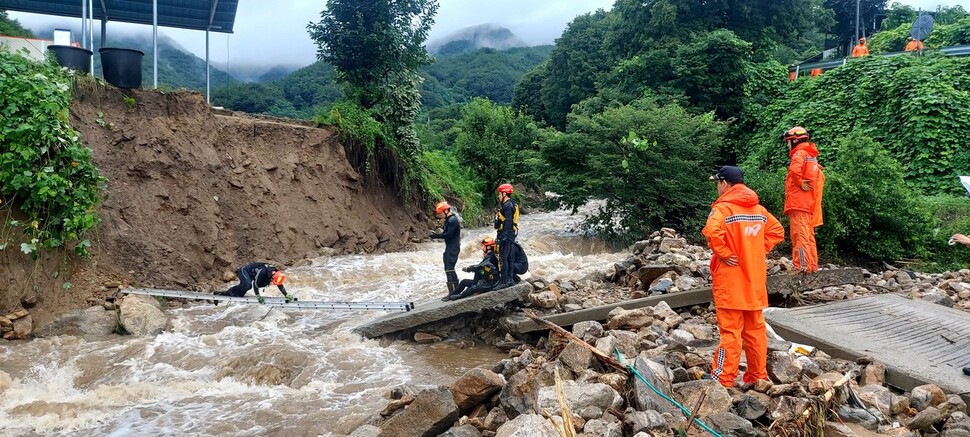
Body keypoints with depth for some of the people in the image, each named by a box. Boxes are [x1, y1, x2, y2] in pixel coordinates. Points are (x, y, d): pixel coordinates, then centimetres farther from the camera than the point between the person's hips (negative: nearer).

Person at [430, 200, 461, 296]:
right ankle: (456, 289, 22)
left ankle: (452, 292, -13)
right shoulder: (449, 219, 16)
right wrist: (436, 235, 4)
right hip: (450, 247, 11)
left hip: (453, 247, -11)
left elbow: (448, 234, -22)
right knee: (449, 268, 15)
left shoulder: (453, 220, -16)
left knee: (449, 268, -13)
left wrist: (436, 236, -17)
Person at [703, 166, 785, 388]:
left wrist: (724, 253, -18)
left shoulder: (723, 208, -14)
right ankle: (758, 376, 22)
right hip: (755, 281, 7)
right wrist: (759, 250, 11)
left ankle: (722, 380, 2)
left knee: (730, 331, -3)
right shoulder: (759, 209, 10)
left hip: (731, 282, -6)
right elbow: (777, 231, 18)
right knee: (755, 329, 13)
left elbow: (712, 231, -32)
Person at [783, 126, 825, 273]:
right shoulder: (811, 156, 20)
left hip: (798, 202, -9)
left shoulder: (799, 153, -9)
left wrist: (800, 183, -16)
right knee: (808, 236, 14)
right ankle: (812, 266, 18)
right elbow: (820, 177, 28)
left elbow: (794, 170, -31)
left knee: (800, 235, -10)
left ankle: (803, 268, -12)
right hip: (809, 203, 9)